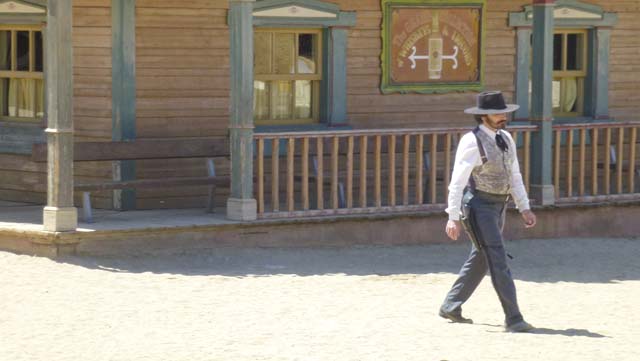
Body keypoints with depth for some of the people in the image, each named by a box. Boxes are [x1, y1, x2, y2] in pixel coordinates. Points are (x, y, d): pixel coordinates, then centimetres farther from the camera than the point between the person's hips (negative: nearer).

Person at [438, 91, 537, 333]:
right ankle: (512, 319, -13)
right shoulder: (472, 142, -15)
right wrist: (453, 218, -19)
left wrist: (525, 208, 9)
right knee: (497, 260, -12)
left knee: (480, 259, 17)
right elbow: (457, 181, -16)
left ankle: (450, 307, 31)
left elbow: (514, 176, 15)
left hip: (498, 205, 9)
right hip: (478, 206, -9)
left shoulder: (506, 140, 8)